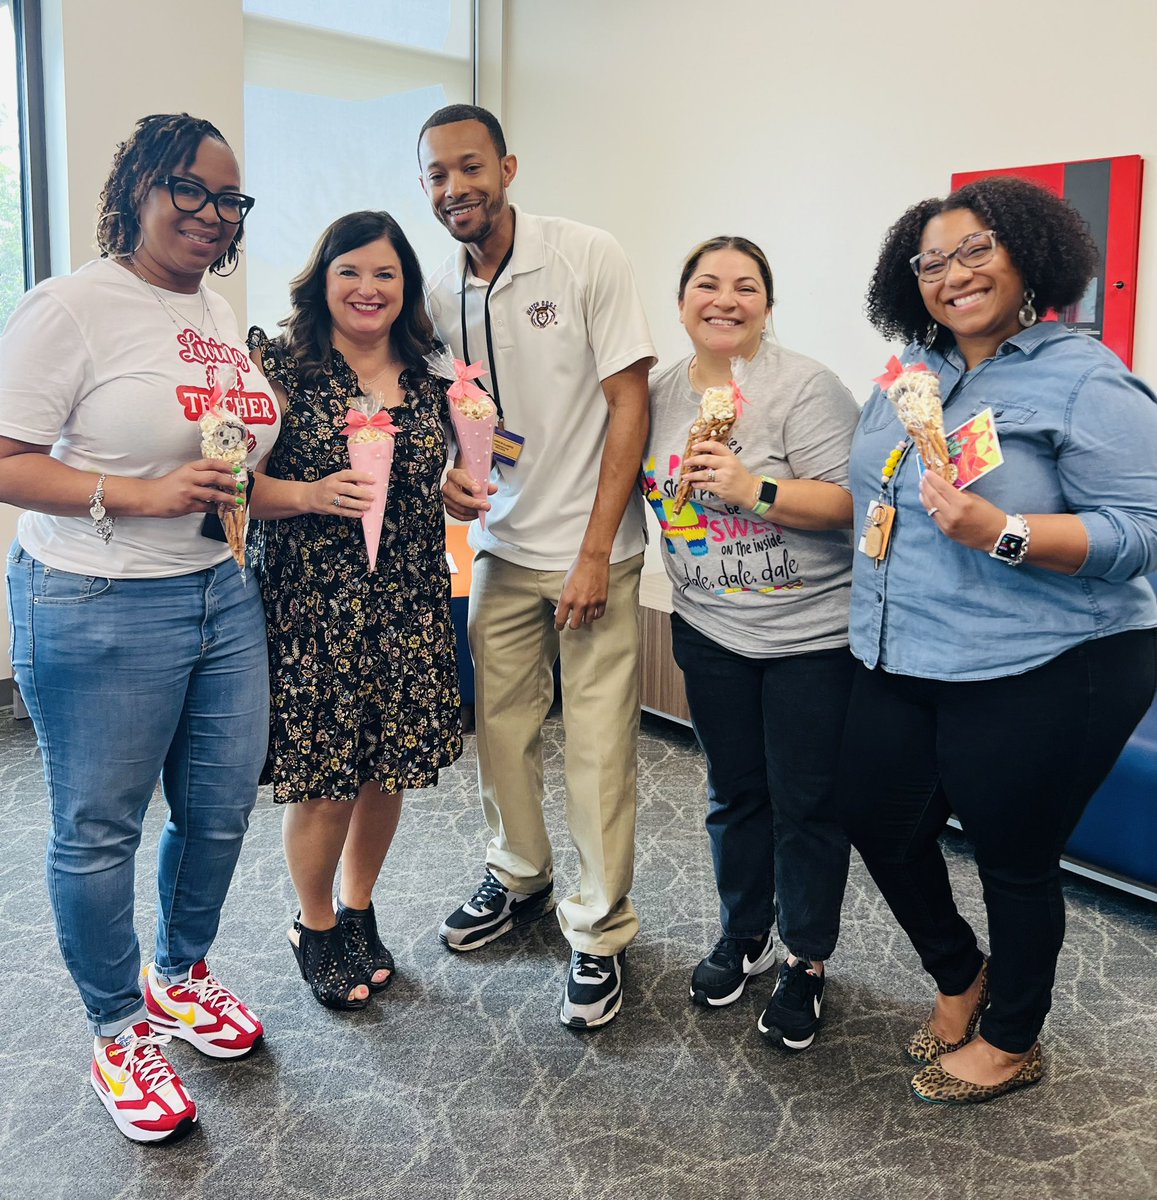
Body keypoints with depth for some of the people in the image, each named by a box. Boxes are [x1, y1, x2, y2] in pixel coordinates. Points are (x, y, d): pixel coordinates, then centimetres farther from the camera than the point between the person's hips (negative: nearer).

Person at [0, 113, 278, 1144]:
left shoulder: (221, 313, 12)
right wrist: (142, 495, -24)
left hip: (222, 594, 7)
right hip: (99, 607, -7)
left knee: (222, 807, 14)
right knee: (98, 830, 7)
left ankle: (180, 974, 40)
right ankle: (120, 1031, 29)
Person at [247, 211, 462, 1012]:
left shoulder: (427, 378, 9)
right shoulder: (283, 364, -4)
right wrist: (312, 495, -22)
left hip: (409, 611, 4)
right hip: (314, 611, -4)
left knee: (389, 771, 12)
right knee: (325, 782, 3)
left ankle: (360, 914, 36)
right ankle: (315, 928, 29)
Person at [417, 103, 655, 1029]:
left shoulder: (588, 257, -10)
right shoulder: (440, 295, 5)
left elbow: (628, 404, -11)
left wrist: (595, 551, -14)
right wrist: (448, 474, -8)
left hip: (591, 548, -4)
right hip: (501, 547, 5)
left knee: (598, 747, -1)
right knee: (500, 726, 11)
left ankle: (600, 932, 16)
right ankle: (519, 877, 36)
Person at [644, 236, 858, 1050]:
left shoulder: (805, 387, -14)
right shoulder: (661, 394, 5)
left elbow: (848, 501, -18)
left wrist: (754, 490, -26)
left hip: (811, 633, -5)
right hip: (710, 632, 5)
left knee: (807, 805, 5)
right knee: (734, 793, 16)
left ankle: (807, 962, 23)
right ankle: (744, 936, 35)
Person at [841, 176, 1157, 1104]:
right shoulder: (909, 374, 10)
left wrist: (1002, 532, -29)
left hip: (1038, 673, -7)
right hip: (902, 663, 7)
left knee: (1013, 855, 10)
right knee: (879, 822, 14)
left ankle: (1013, 1041, 37)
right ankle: (960, 976, 42)